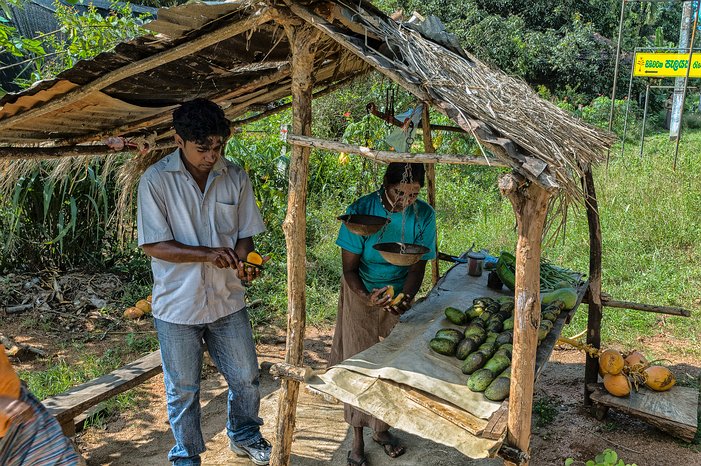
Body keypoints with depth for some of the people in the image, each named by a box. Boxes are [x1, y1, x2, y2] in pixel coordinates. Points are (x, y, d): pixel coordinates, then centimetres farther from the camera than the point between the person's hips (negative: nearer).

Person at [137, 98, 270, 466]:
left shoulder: (235, 178, -3)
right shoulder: (155, 181, -13)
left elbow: (245, 233, 3)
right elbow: (153, 245, -14)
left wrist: (242, 261, -20)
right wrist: (208, 253, -27)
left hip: (226, 299, 3)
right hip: (177, 304, -3)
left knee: (246, 378, 16)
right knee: (183, 390, 13)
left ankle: (244, 436, 44)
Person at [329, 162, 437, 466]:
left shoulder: (424, 215, -14)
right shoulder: (361, 210, -21)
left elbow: (417, 267, -8)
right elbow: (349, 267, -16)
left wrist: (405, 298, -26)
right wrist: (367, 297, -34)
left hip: (399, 296, 3)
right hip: (360, 295, -2)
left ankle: (381, 428, 30)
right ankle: (357, 441, 13)